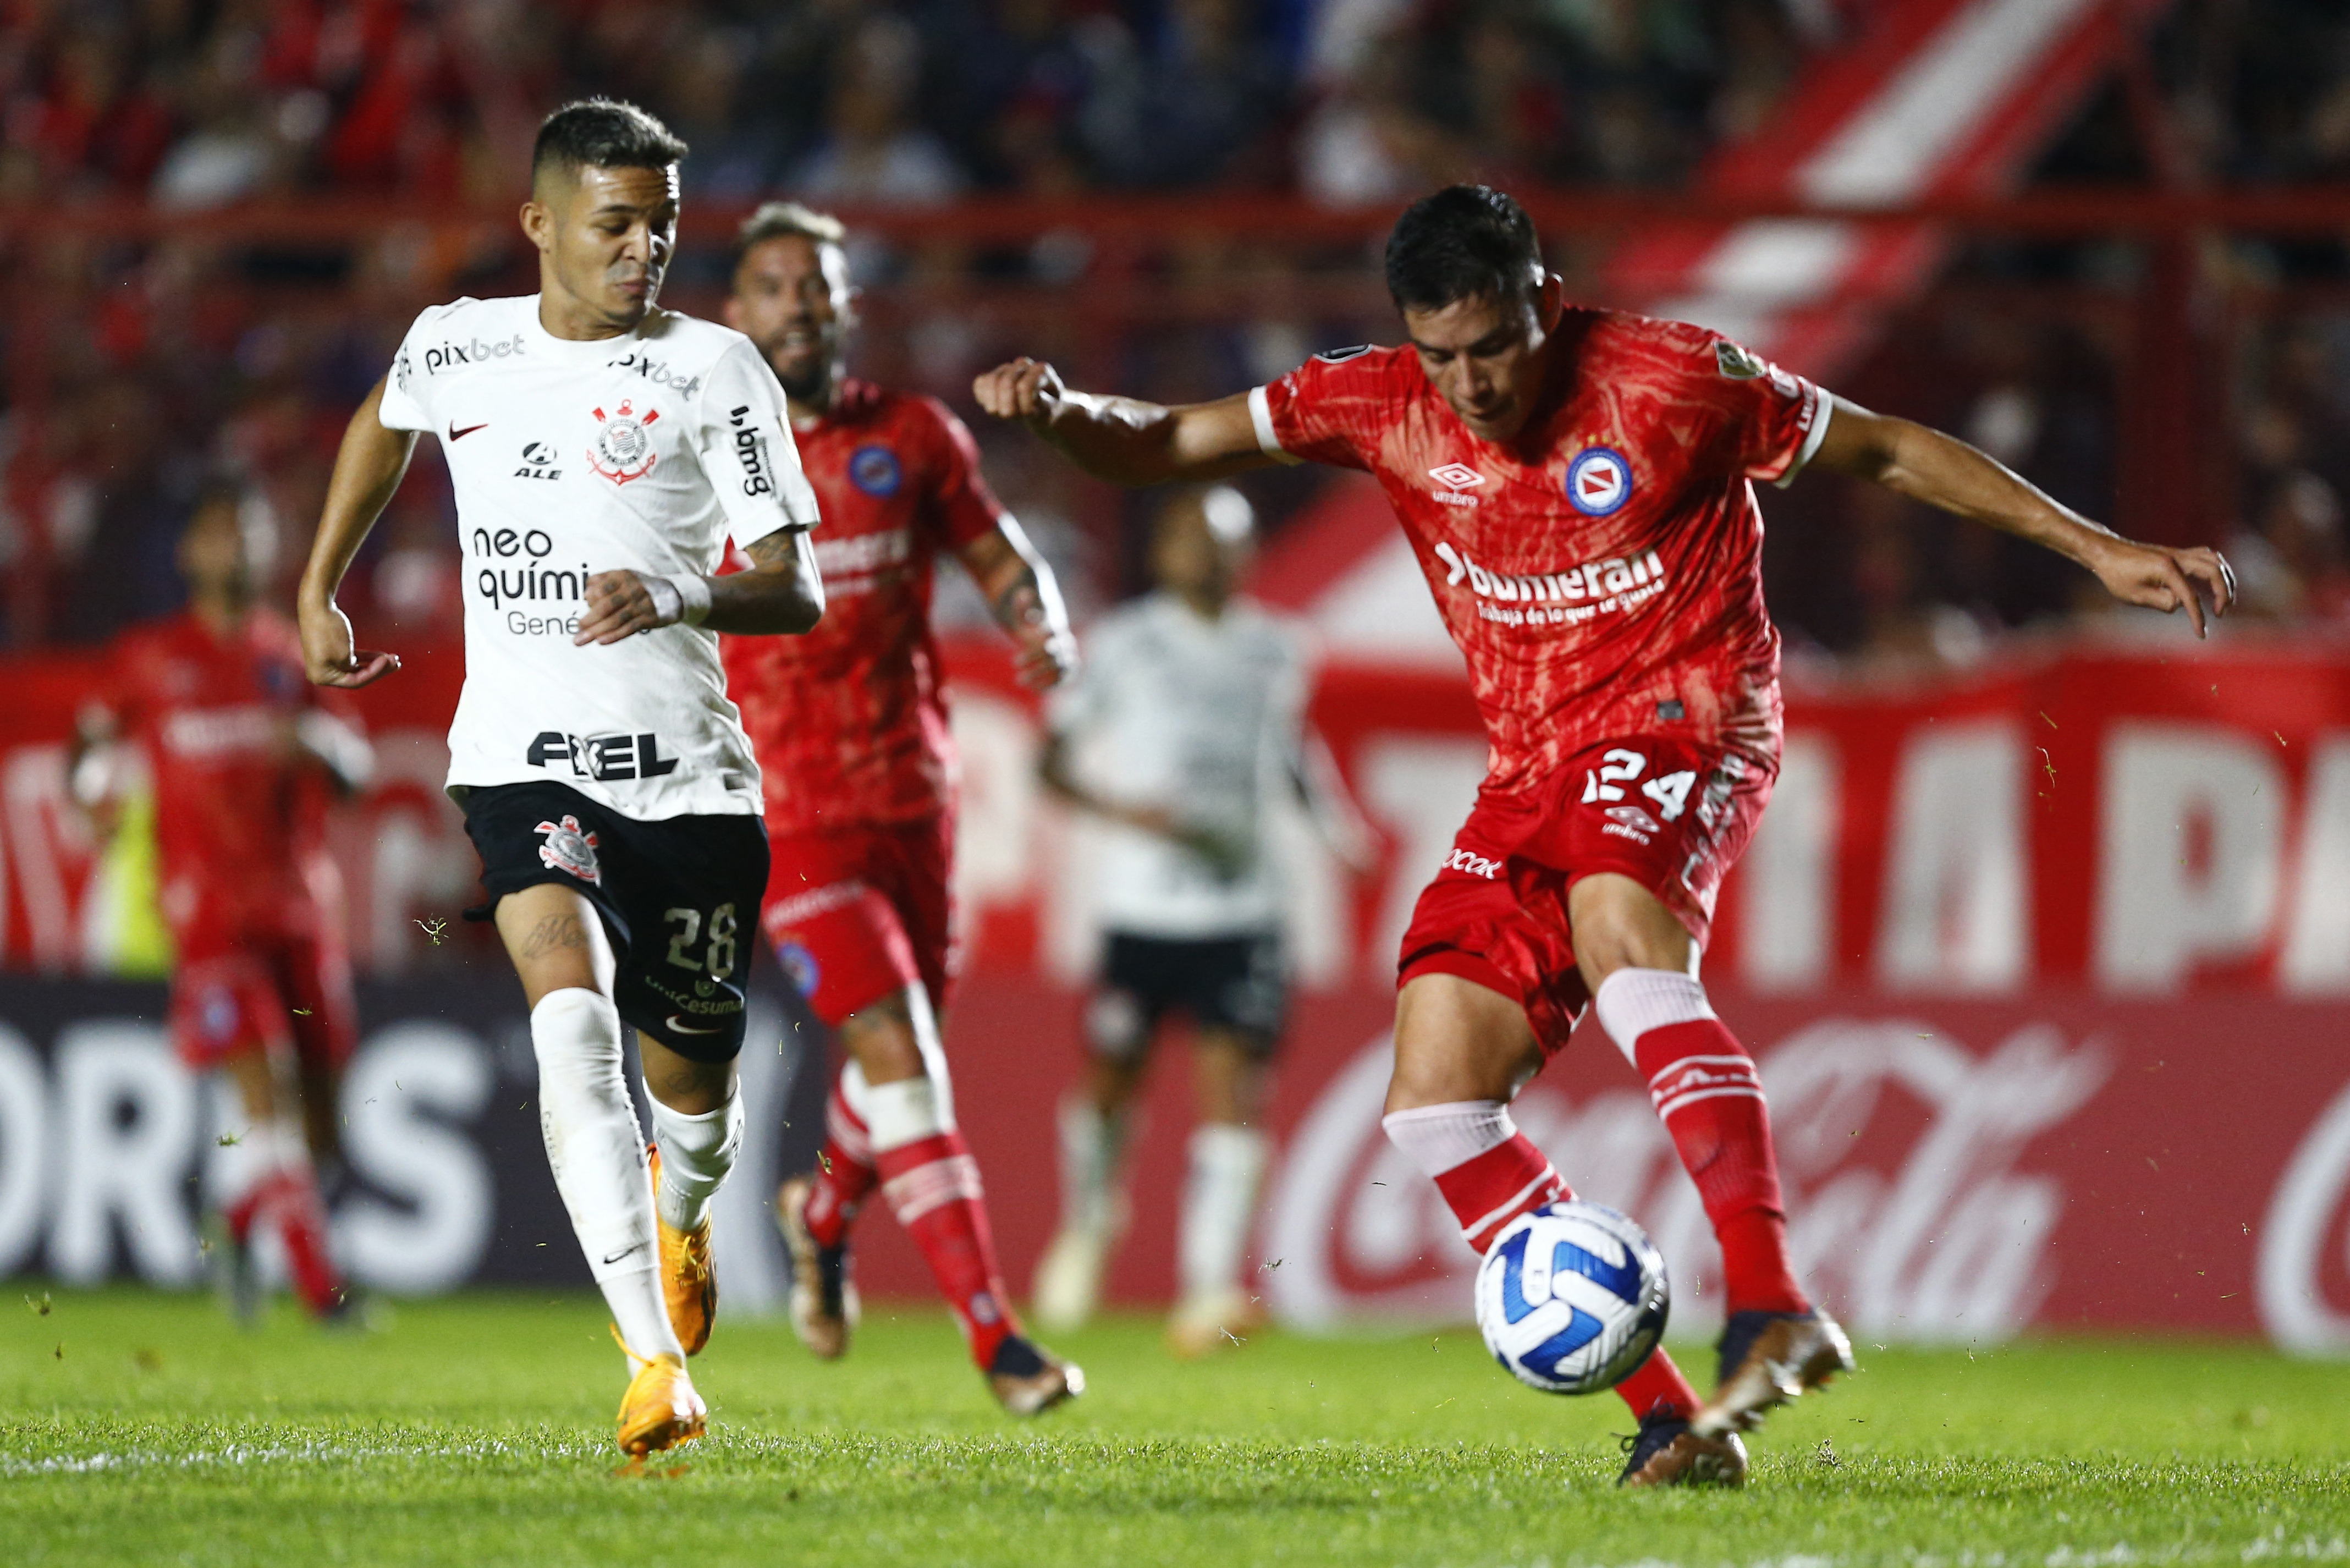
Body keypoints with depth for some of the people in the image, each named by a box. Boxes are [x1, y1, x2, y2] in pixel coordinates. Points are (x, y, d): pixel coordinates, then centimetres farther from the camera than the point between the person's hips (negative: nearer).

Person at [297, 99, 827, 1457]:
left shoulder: (712, 367, -2)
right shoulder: (455, 349, 6)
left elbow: (797, 592, -8)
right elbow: (384, 425, 32)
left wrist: (683, 596, -27)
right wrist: (321, 589, 33)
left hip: (688, 771, 0)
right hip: (525, 762, 0)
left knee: (690, 1073, 10)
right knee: (571, 1008, -26)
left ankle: (682, 1213, 51)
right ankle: (657, 1366, -34)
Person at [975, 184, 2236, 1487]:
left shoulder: (1673, 379, -10)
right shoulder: (1383, 405, 1)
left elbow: (1884, 451, 1)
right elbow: (1172, 444, 6)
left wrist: (2096, 550, 1)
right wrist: (1062, 412, -16)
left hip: (1681, 726, -6)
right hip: (1532, 777, 6)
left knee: (1620, 938, -38)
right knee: (1433, 1104, -9)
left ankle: (1771, 1310, -47)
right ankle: (1669, 1422, -11)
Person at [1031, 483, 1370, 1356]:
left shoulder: (1272, 652, 9)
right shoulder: (1121, 646, -2)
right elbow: (1055, 760, 0)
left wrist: (1334, 821, 6)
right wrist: (1129, 810, -16)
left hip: (1240, 907, 2)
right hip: (1140, 905, -2)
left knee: (1234, 1083, -10)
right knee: (1114, 1079, 6)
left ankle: (1210, 1290, -13)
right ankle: (1088, 1223, 38)